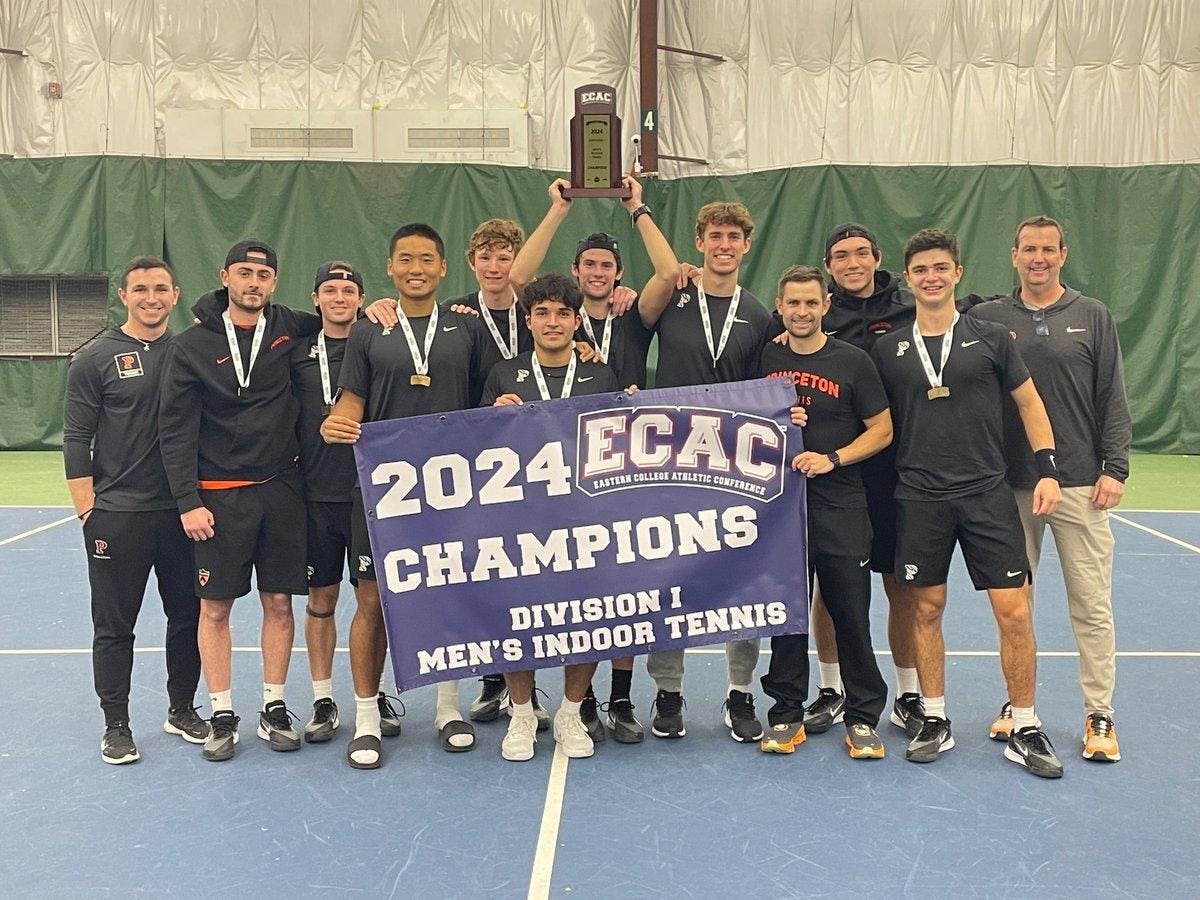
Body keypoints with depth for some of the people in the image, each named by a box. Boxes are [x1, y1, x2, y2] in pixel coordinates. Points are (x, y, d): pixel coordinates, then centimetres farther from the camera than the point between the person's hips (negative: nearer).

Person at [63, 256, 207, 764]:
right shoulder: (95, 359, -2)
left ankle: (181, 711, 28)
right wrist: (87, 511, -8)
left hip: (182, 511, 3)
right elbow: (76, 440, -2)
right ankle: (116, 725, 19)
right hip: (116, 515, -3)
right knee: (114, 625, 6)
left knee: (188, 616, 11)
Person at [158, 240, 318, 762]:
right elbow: (175, 428, -4)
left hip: (281, 488, 2)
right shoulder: (192, 345, -3)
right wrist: (187, 501, -11)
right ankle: (222, 715, 17)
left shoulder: (288, 328, 3)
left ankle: (274, 707, 20)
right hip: (219, 495, -2)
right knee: (215, 607, 3)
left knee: (279, 602, 6)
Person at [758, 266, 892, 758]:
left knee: (851, 615, 1)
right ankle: (786, 716, 19)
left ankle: (863, 719, 14)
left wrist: (831, 459, -12)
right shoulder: (765, 358, 8)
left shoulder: (853, 361, 0)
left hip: (839, 505, -2)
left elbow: (882, 430, 2)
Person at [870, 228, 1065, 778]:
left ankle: (1025, 731, 12)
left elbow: (1029, 402, 9)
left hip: (987, 492, -1)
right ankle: (935, 722, 21)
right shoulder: (887, 350, 5)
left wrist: (1047, 470, 2)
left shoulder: (990, 338, 3)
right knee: (926, 609, 6)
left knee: (1014, 611, -3)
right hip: (919, 499, 1)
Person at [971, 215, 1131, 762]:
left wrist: (1115, 467, -3)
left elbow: (1112, 398, 4)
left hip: (1080, 484, -1)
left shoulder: (1092, 316, 5)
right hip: (1009, 485, 1)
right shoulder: (987, 318, 6)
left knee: (1091, 604, 1)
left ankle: (1099, 713, 13)